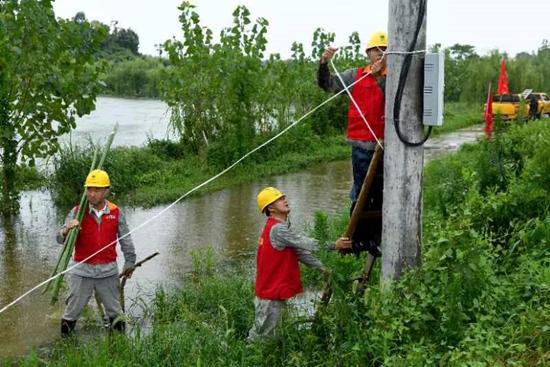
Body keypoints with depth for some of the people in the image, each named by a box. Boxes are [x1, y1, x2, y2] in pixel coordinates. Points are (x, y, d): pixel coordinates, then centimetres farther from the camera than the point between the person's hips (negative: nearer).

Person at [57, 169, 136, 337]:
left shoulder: (116, 212, -4)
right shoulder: (77, 212, -8)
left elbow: (125, 240, 7)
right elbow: (60, 239, -13)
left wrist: (129, 262, 14)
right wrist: (67, 230, -35)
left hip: (108, 271, 1)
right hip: (81, 271, -1)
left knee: (115, 311, 16)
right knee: (72, 311, 10)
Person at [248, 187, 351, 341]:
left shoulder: (281, 227, 12)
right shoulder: (277, 229, -21)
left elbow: (300, 251, 12)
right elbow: (307, 244, -23)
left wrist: (323, 268, 8)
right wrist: (334, 245, -19)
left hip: (274, 290, 10)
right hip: (271, 293, -10)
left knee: (266, 331, 19)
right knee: (262, 333, 0)